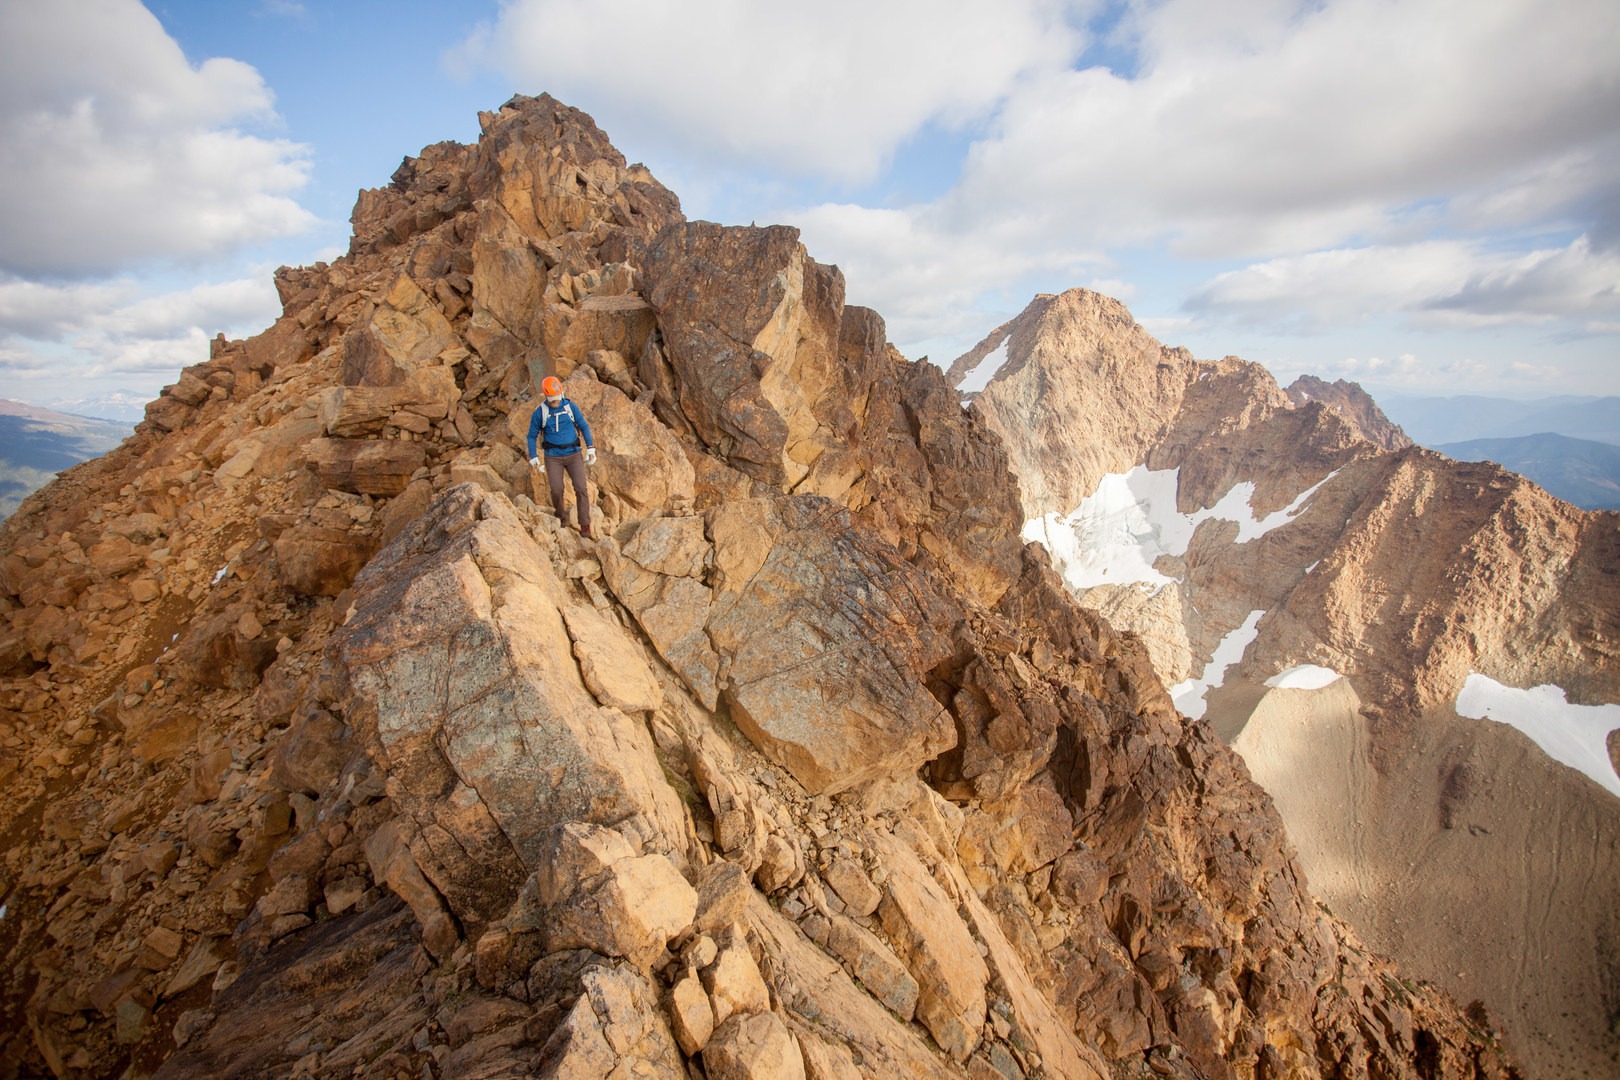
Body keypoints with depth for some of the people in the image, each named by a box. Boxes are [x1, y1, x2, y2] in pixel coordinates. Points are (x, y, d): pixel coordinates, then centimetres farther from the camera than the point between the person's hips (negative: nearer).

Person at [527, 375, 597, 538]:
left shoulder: (571, 407, -3)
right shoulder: (539, 412, -5)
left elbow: (584, 426, 5)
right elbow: (532, 435, 5)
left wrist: (591, 448, -3)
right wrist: (533, 457, 0)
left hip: (573, 454, 1)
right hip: (553, 457, -1)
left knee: (580, 489, -11)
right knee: (556, 490, -10)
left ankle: (585, 528, -9)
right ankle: (561, 516, 21)